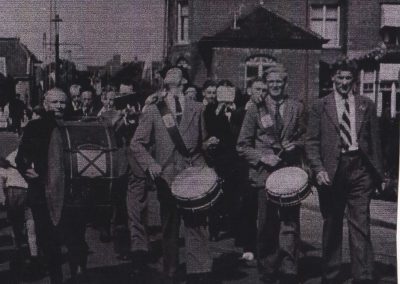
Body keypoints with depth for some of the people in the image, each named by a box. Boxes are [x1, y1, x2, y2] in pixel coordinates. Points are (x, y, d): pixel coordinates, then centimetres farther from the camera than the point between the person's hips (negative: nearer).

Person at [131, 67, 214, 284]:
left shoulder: (196, 109, 7)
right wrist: (150, 164, -12)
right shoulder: (153, 111, 3)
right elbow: (137, 143, 3)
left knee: (196, 225, -7)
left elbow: (204, 142, 11)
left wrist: (201, 165, -4)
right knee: (169, 229, 10)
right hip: (167, 177, 0)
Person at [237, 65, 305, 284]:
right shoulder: (255, 110, 5)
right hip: (264, 173, -1)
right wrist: (262, 157, -10)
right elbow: (242, 146, 4)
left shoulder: (296, 108, 9)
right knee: (267, 227, 4)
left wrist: (296, 145, -5)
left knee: (290, 223, -3)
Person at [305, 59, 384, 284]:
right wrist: (319, 170, -10)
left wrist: (378, 172, 6)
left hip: (360, 169, 0)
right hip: (332, 170, 0)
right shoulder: (320, 107, 5)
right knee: (332, 225, 9)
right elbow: (312, 142, 2)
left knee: (361, 225, -4)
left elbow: (375, 141, 9)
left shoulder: (367, 106, 9)